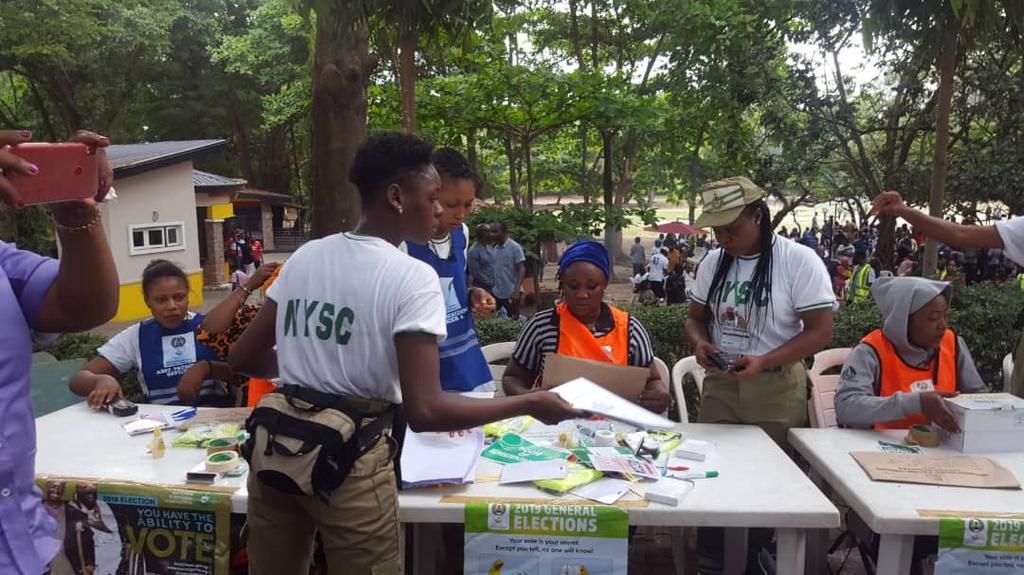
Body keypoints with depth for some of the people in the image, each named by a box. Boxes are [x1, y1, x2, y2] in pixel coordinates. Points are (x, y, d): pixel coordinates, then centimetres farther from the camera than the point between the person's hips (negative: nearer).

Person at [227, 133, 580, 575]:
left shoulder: (304, 257, 5)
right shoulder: (412, 277, -13)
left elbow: (243, 358, 11)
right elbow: (425, 411, -21)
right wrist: (530, 404, -12)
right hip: (348, 464, -5)